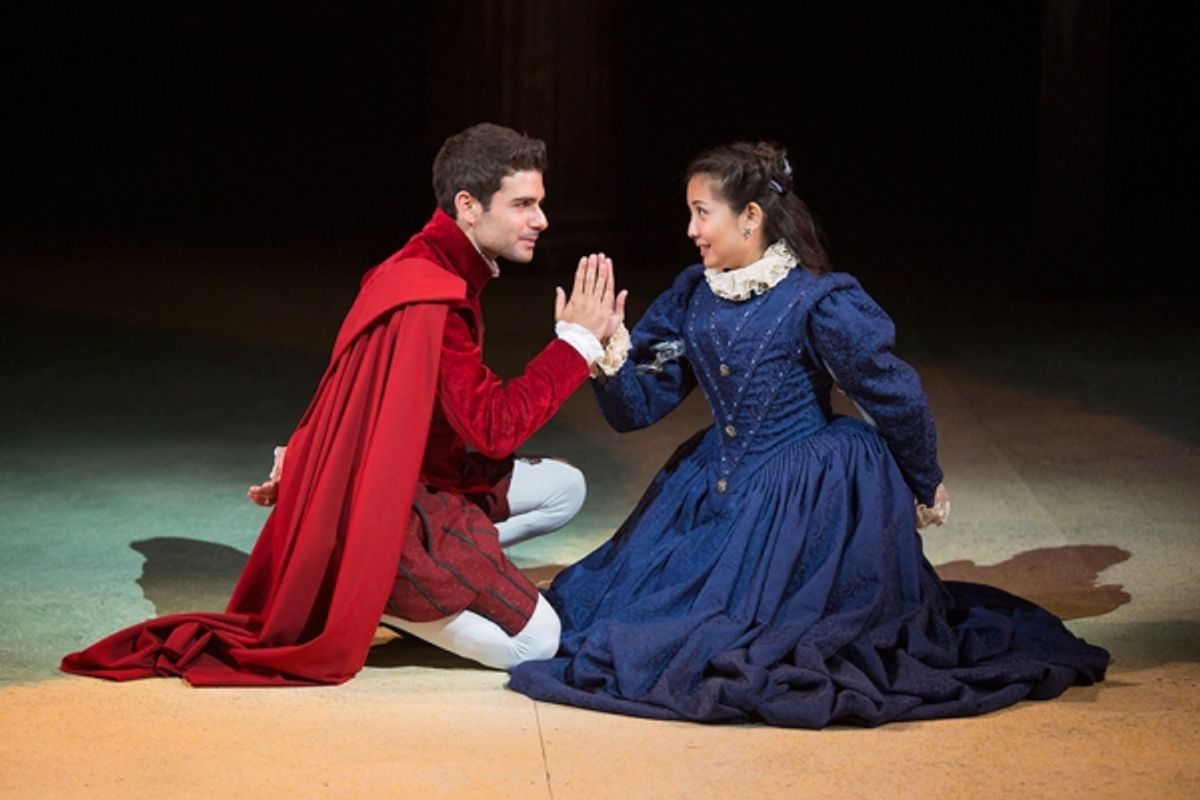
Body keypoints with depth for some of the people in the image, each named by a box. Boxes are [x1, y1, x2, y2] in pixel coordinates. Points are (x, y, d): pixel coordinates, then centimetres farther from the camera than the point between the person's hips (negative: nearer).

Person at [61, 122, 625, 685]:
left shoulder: (426, 270, 9)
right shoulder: (430, 301, -24)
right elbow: (493, 427, -22)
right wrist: (578, 341, -17)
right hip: (395, 512, -10)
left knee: (563, 488, 16)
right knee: (535, 640, -10)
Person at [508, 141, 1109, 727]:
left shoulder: (817, 303, -16)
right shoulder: (693, 296, 2)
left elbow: (896, 398, -5)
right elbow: (638, 405, 1)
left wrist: (925, 490, 8)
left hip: (800, 498, -7)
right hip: (717, 488, 7)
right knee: (604, 597, 2)